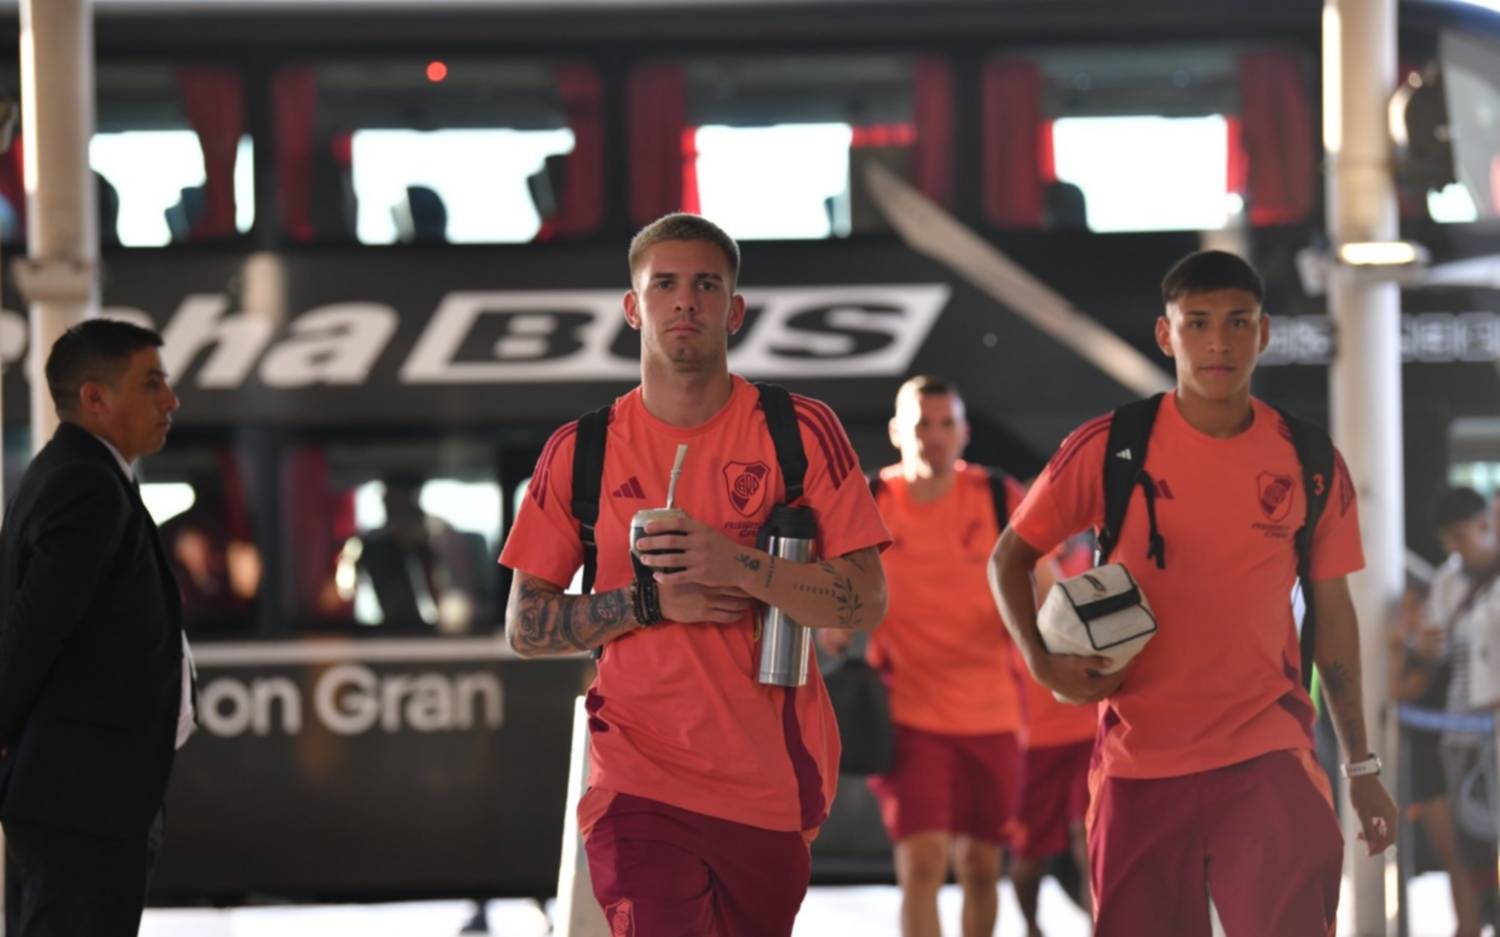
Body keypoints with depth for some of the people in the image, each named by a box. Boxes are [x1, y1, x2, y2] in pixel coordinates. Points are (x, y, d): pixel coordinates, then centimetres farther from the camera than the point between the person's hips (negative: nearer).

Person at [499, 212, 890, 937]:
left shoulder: (801, 433, 1)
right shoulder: (581, 453, 4)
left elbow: (866, 604, -4)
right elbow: (525, 627, 6)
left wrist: (739, 567, -19)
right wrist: (652, 601, -10)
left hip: (772, 787, 1)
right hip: (640, 784, -1)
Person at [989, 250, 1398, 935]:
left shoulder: (1310, 465, 3)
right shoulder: (1108, 451, -2)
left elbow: (1332, 610, 13)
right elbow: (1010, 557, 8)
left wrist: (1361, 764, 14)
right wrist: (1043, 661, -10)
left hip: (1269, 761, 0)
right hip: (1139, 762, 0)